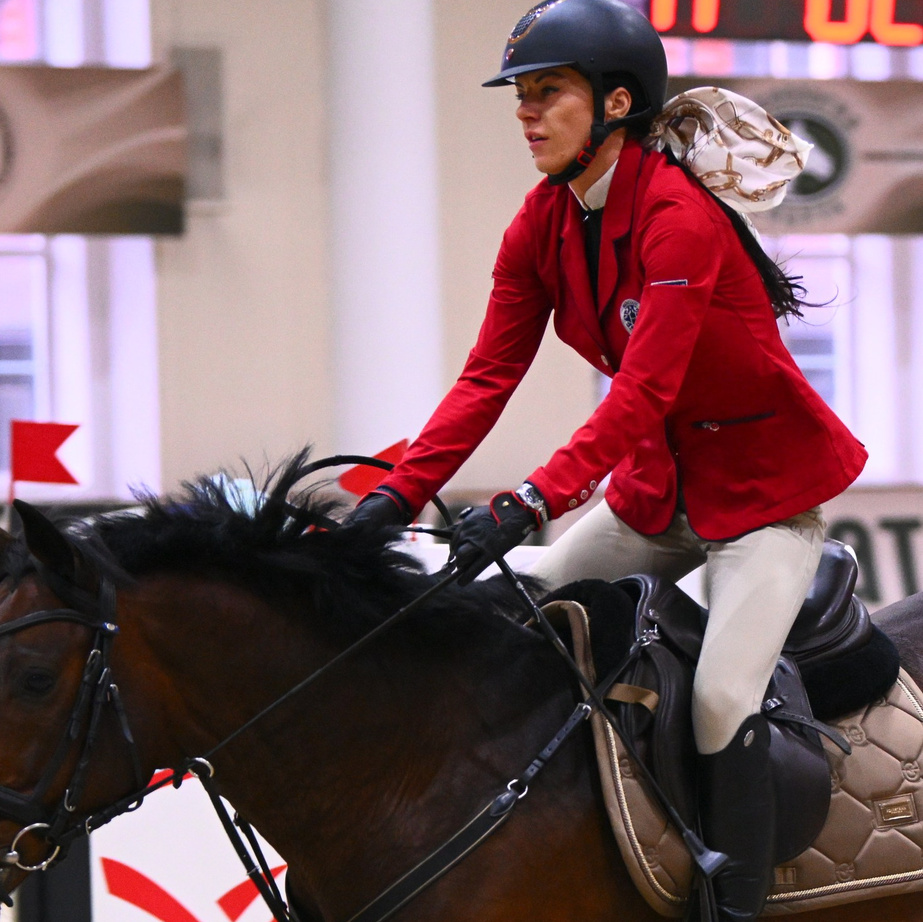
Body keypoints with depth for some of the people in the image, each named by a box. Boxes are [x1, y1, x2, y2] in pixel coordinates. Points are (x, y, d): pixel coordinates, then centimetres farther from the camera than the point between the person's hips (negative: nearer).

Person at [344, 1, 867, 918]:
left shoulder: (679, 215, -27)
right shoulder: (542, 223, -3)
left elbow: (643, 391, -33)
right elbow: (488, 376, -5)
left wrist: (529, 502, -41)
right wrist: (400, 492, -16)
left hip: (766, 482, -8)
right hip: (657, 482, 8)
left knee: (720, 697, -20)